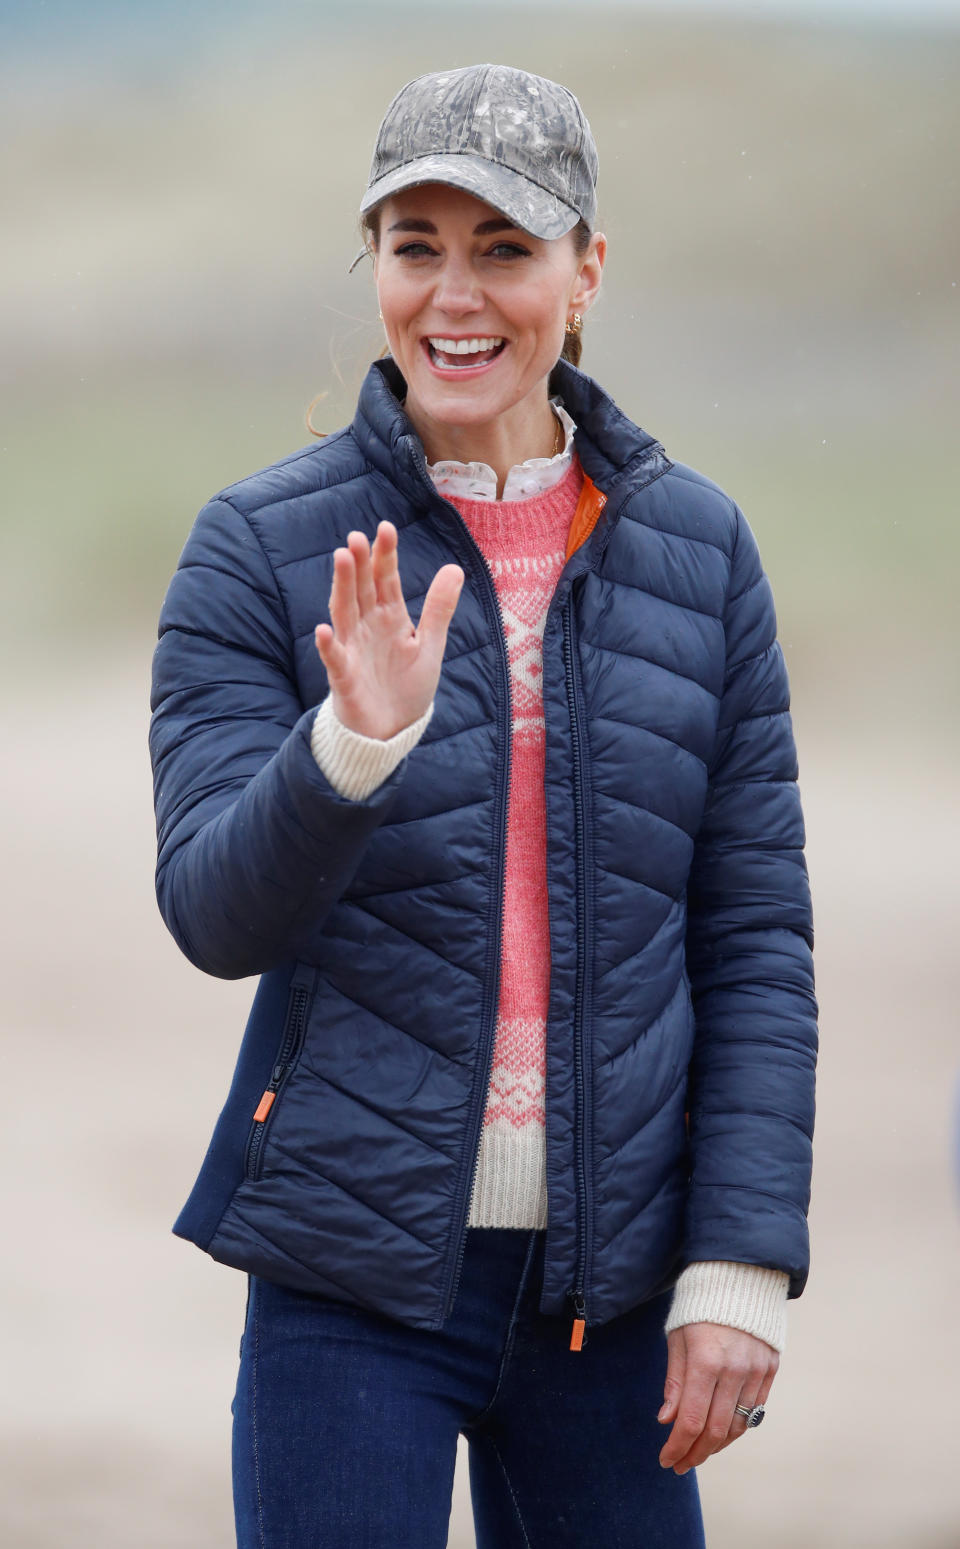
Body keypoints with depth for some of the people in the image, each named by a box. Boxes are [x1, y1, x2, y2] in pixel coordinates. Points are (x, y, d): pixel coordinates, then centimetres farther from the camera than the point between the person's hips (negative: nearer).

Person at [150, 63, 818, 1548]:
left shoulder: (696, 547, 5)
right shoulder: (264, 548, -2)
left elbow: (757, 937, 5)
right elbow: (217, 914, -10)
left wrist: (742, 1264, -2)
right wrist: (354, 740, -28)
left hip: (613, 1285, 2)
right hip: (353, 1278, -2)